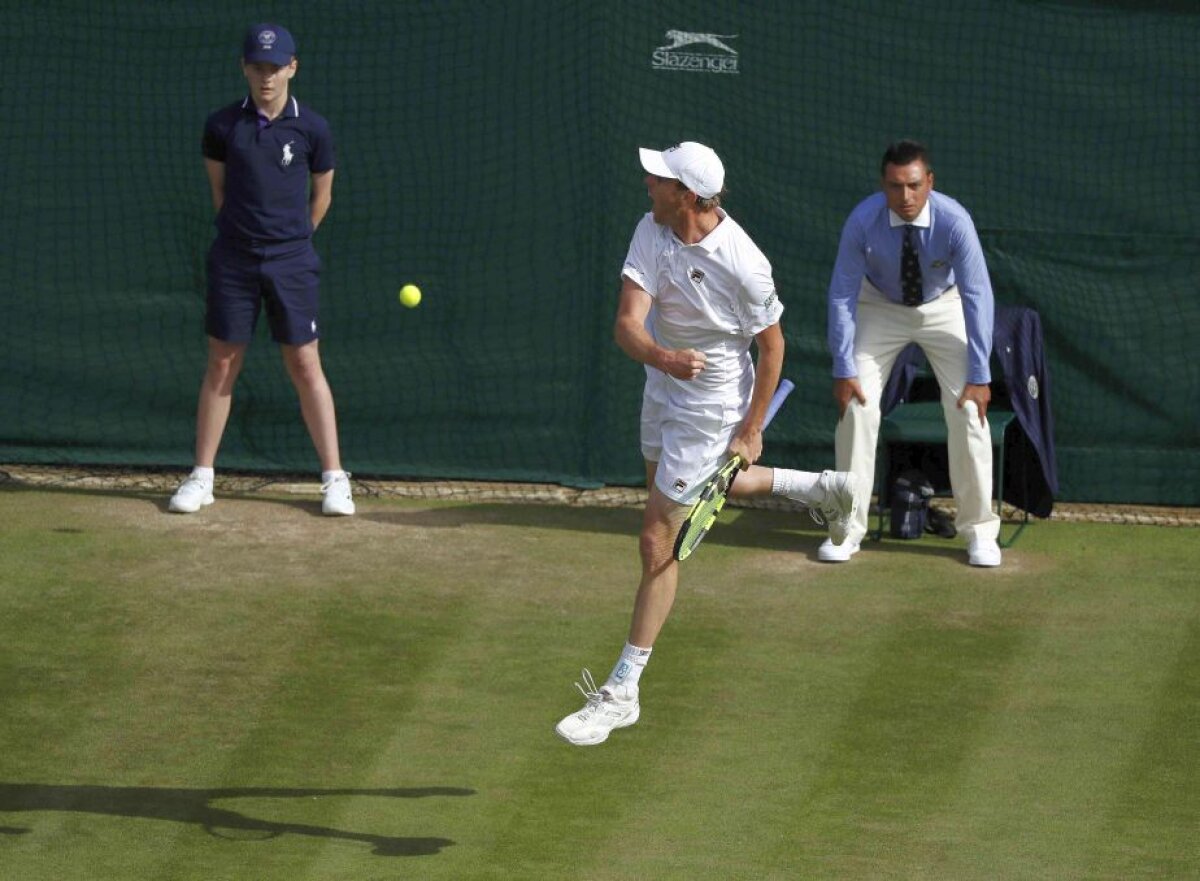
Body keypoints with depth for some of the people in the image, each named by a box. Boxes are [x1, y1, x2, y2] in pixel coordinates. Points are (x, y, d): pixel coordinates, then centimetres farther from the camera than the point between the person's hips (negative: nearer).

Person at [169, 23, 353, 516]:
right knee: (221, 365, 4)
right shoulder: (222, 126, 0)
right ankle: (201, 478, 11)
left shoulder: (312, 129, -2)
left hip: (291, 261, -1)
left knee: (305, 366, -2)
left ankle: (334, 480, 3)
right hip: (233, 260, 1)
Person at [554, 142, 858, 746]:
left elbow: (772, 345, -13)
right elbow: (627, 324, -23)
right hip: (663, 384, 7)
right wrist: (663, 356, -44)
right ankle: (815, 488, 51)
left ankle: (621, 691, 1)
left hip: (711, 405, -7)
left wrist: (751, 430, -10)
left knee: (657, 542, -5)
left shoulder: (743, 265, -28)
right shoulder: (652, 232, -15)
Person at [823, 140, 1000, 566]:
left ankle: (979, 530, 3)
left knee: (969, 408, -10)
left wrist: (979, 375, -30)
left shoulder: (953, 221, -31)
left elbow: (977, 295, -28)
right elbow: (842, 295, -21)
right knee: (856, 404, -7)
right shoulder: (862, 222, -29)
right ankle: (847, 529, 5)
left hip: (943, 308, -1)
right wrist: (844, 369, -22)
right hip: (880, 308, 1)